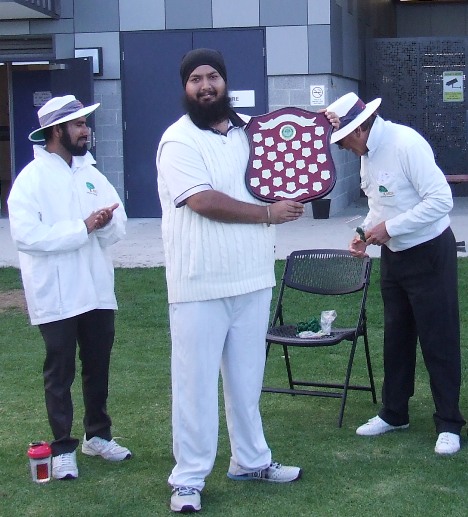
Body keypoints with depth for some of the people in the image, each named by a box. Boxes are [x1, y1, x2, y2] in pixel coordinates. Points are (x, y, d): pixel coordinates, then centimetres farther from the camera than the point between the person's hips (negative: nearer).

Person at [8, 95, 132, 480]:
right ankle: (63, 448, 16)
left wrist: (104, 222, -18)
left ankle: (98, 435, 30)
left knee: (99, 368, 15)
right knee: (60, 373, 5)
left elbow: (118, 226, 6)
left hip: (97, 289, 6)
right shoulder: (32, 178, -9)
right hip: (56, 295, -5)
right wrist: (83, 227, -21)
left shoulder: (91, 173, 9)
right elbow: (26, 234, -20)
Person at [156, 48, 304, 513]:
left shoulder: (250, 131, 11)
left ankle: (250, 459, 31)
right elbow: (204, 201, -21)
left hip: (252, 280, 6)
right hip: (200, 285, -6)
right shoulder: (179, 141, -10)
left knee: (246, 378, 17)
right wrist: (268, 213, -13)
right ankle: (189, 479, 9)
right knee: (196, 383, 0)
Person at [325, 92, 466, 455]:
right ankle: (394, 413, 29)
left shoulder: (407, 144, -23)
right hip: (393, 255, 9)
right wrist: (367, 233, 0)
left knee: (439, 340, -1)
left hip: (429, 252, -9)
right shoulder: (367, 153, 4)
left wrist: (389, 228, -23)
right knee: (396, 337, 16)